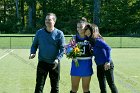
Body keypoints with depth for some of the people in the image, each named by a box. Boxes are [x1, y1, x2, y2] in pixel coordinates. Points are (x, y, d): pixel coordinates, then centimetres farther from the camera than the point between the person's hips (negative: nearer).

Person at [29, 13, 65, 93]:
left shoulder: (59, 33, -3)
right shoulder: (40, 32, 2)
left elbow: (62, 48, -6)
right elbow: (34, 45, 10)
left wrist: (58, 59, -22)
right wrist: (33, 53, -10)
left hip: (54, 64, -1)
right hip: (42, 62, 1)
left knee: (55, 86, 11)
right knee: (39, 85, -1)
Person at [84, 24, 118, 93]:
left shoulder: (97, 40, -19)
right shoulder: (91, 40, 6)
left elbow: (108, 48, -28)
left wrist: (108, 61, -28)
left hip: (106, 65, -9)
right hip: (99, 66, 9)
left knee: (111, 84, 1)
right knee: (102, 86, 13)